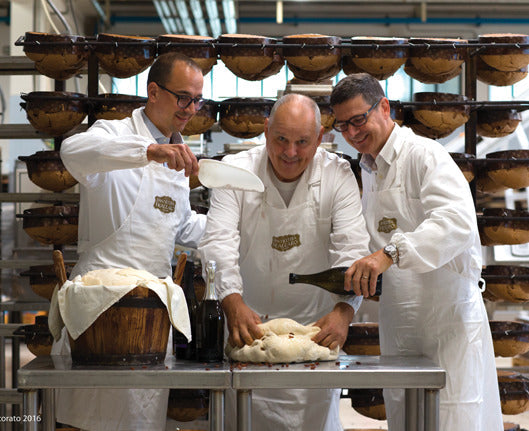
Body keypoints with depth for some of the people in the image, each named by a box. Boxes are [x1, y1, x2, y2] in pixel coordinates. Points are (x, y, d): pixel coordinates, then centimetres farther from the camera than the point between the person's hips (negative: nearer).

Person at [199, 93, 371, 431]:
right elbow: (218, 242, -17)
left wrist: (344, 310, -33)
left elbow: (353, 250, -15)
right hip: (250, 326, 0)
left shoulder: (337, 176, -7)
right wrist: (233, 302, -35)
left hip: (315, 327, 0)